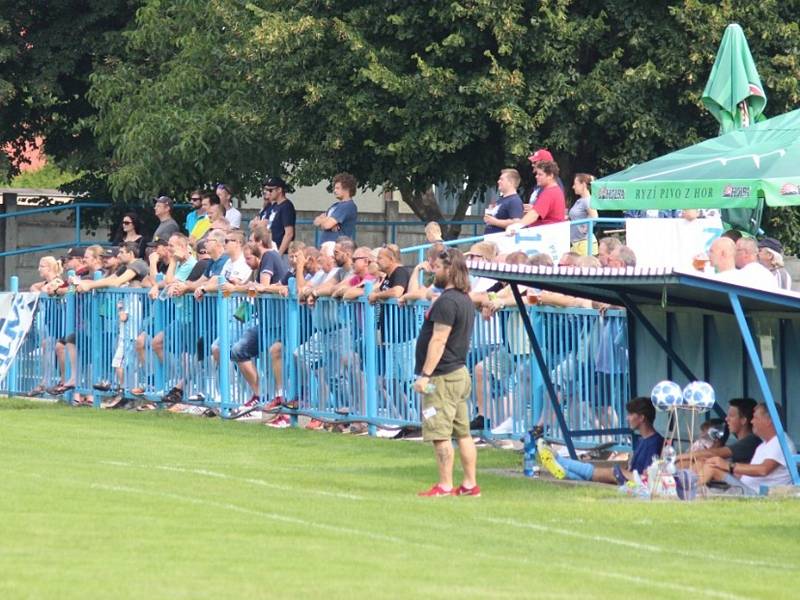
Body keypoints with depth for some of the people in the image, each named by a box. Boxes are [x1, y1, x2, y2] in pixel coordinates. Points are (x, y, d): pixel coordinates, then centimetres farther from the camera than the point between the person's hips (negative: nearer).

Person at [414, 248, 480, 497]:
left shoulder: (447, 301, -18)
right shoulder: (464, 299, 15)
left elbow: (438, 340, -22)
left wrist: (425, 374, -20)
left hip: (443, 376, -10)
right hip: (459, 372, 10)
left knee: (440, 434, -6)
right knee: (463, 432, 11)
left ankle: (445, 486, -5)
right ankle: (470, 484, 13)